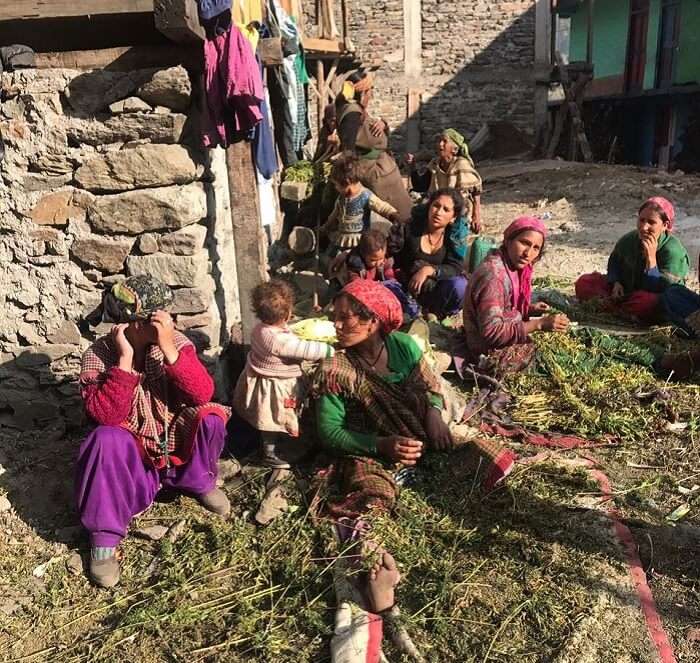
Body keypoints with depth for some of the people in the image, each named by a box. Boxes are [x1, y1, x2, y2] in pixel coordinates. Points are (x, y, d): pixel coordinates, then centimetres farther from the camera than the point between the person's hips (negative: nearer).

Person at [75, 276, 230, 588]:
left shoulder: (175, 341, -13)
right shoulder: (98, 355, -18)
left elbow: (203, 394, -25)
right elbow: (105, 416, -31)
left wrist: (169, 350, -36)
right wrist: (126, 359, -36)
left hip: (176, 438, 2)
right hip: (131, 450, -2)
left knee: (210, 416, -24)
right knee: (107, 440, -33)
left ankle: (198, 482, 4)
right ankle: (104, 538, -18)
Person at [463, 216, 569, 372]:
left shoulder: (511, 267, 2)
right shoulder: (493, 275, -27)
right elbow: (491, 332, -30)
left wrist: (530, 310, -2)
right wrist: (539, 324, -30)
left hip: (507, 342, 9)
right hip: (492, 355, -9)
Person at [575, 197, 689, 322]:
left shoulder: (673, 250, -23)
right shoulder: (629, 240, -5)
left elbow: (661, 290, -29)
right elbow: (615, 261, 17)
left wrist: (651, 259, -37)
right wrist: (616, 282, -3)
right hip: (626, 289, 6)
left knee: (651, 303, -44)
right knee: (583, 283, -6)